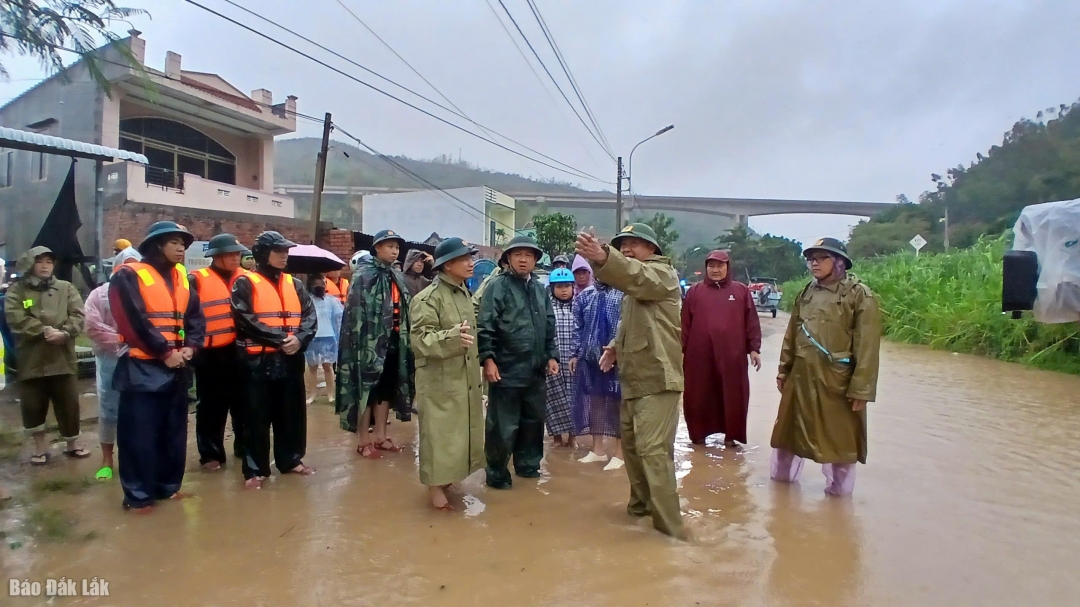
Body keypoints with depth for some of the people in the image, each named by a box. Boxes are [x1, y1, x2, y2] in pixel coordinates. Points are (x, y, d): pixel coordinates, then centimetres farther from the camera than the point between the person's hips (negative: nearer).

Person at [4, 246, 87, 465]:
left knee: (69, 404, 6)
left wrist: (64, 333, -20)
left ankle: (72, 444, 23)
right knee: (33, 406, 7)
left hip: (62, 359, 1)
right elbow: (16, 318, -11)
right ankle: (40, 447, 23)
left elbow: (78, 315, -3)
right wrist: (44, 331, -22)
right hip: (31, 360, 0)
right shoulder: (17, 291, 5)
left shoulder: (66, 288, 9)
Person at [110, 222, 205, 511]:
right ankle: (138, 495, 9)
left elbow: (196, 316, 9)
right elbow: (132, 321, -16)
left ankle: (169, 485, 25)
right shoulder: (129, 276, -8)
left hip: (177, 367, 7)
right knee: (140, 434, -1)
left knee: (174, 431, 13)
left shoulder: (182, 277, 12)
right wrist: (164, 352, -16)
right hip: (143, 368, -6)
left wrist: (190, 347, -7)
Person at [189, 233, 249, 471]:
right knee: (212, 407, 5)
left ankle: (245, 447, 28)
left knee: (243, 403, 14)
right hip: (211, 355, -4)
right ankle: (211, 454, 17)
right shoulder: (197, 280, -4)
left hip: (240, 352, 4)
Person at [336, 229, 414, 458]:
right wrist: (363, 342, -20)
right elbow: (357, 311, -15)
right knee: (368, 389, 0)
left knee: (386, 389, 13)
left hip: (393, 341, 7)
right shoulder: (364, 276, -9)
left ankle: (380, 436, 24)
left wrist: (404, 340, 15)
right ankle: (363, 440, 10)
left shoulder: (398, 278, 14)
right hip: (371, 341, -7)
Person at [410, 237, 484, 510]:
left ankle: (446, 477, 31)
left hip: (464, 377, 8)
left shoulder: (463, 293, 11)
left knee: (459, 430, 16)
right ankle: (435, 487, 12)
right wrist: (453, 337, -34)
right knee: (439, 433, -1)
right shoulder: (428, 298, -15)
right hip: (439, 380, -8)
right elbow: (421, 339, -23)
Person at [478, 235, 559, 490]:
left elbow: (550, 327, 18)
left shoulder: (540, 289, 13)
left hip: (536, 370, 6)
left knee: (533, 421, 17)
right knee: (503, 426, 3)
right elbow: (485, 326, -13)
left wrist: (551, 355, 11)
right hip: (507, 369, -6)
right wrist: (488, 359, -19)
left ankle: (527, 464, 35)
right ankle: (497, 474, 18)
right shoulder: (497, 287, -7)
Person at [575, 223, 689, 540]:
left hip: (657, 379, -9)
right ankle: (642, 501, 33)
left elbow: (635, 275, -34)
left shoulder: (661, 273, -9)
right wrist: (616, 346, 7)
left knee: (653, 449, -10)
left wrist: (602, 258, -53)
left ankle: (669, 522, -1)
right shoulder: (634, 284, 18)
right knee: (631, 444, 16)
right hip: (633, 379, 9)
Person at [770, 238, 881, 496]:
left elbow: (867, 347, -12)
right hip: (801, 378, 5)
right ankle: (782, 476, 36)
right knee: (789, 429, 16)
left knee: (839, 440, 8)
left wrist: (861, 389, -15)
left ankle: (838, 490, 28)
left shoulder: (860, 295, -8)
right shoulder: (806, 293, 9)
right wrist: (784, 370, 11)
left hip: (837, 382, -5)